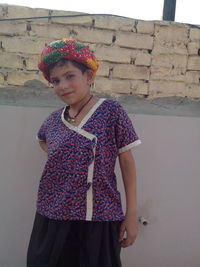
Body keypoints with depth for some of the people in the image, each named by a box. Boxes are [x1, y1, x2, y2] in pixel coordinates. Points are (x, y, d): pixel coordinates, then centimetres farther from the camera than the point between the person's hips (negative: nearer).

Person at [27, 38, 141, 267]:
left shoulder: (111, 111, -7)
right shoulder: (54, 119, 5)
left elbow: (127, 163, -4)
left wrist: (131, 214, -5)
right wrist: (58, 158, 8)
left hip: (98, 219, -3)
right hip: (52, 218, 4)